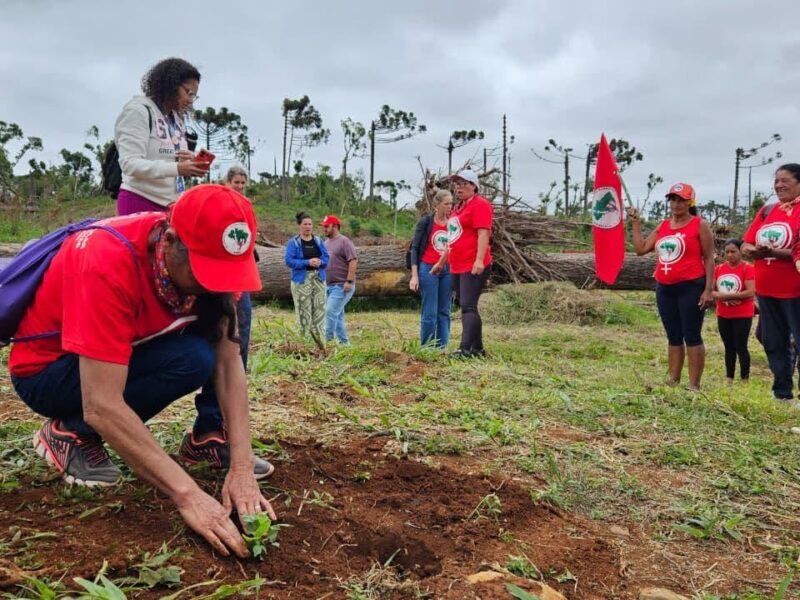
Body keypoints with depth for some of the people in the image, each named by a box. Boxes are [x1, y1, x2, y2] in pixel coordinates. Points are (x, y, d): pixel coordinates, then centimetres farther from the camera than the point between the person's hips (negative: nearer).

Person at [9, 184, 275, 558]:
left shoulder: (205, 257, -16)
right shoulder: (109, 264, -36)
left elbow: (228, 361, -17)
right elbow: (101, 407, -39)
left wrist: (242, 467, -26)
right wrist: (188, 495, -41)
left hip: (128, 349, 6)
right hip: (44, 370, -6)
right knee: (192, 359, -29)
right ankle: (69, 433, -10)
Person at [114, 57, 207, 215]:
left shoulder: (177, 119, 15)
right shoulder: (138, 110, -6)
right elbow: (130, 164, -17)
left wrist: (190, 162, -5)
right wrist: (176, 168, -29)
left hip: (170, 204, 7)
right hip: (140, 203, -7)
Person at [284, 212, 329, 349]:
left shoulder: (318, 241, 11)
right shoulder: (293, 242, -2)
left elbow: (326, 258, 9)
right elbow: (289, 260, -11)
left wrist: (320, 262, -13)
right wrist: (308, 262, -19)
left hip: (318, 279, 4)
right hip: (301, 280, -4)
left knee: (319, 310, 4)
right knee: (304, 312, -4)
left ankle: (321, 344, 10)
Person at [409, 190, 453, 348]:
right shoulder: (425, 222, -3)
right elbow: (415, 248, -3)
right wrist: (414, 275, -10)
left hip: (447, 271, 4)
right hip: (428, 269, -4)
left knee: (444, 312, 5)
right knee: (430, 313, -5)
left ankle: (442, 347, 11)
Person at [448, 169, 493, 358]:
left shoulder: (479, 205, -7)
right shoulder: (458, 207, 20)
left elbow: (483, 233, -18)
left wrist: (479, 260, -27)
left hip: (473, 267, -10)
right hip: (457, 267, 10)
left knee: (468, 307, -15)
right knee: (466, 307, 11)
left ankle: (465, 348, -18)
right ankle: (478, 349, 18)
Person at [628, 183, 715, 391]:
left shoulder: (699, 225, -2)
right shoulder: (663, 226, 14)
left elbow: (709, 258, -5)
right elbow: (641, 249, 13)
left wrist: (709, 289, -13)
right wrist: (636, 223, 10)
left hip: (691, 287, -6)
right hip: (665, 289, 6)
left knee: (692, 336, -4)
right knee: (673, 337, 11)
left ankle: (694, 385, 0)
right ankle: (673, 381, 18)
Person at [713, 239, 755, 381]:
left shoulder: (747, 268, -10)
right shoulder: (719, 269, 6)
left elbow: (751, 292, -19)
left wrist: (725, 295, -19)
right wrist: (719, 296, -16)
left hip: (742, 315, -5)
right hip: (723, 315, 5)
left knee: (741, 347, -3)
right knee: (729, 348, 12)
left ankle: (745, 379, 7)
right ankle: (729, 378, 20)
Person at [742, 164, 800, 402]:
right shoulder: (766, 210, 11)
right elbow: (746, 245, 9)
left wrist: (774, 253, -28)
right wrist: (752, 251, -12)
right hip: (766, 289, 7)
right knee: (773, 342, 14)